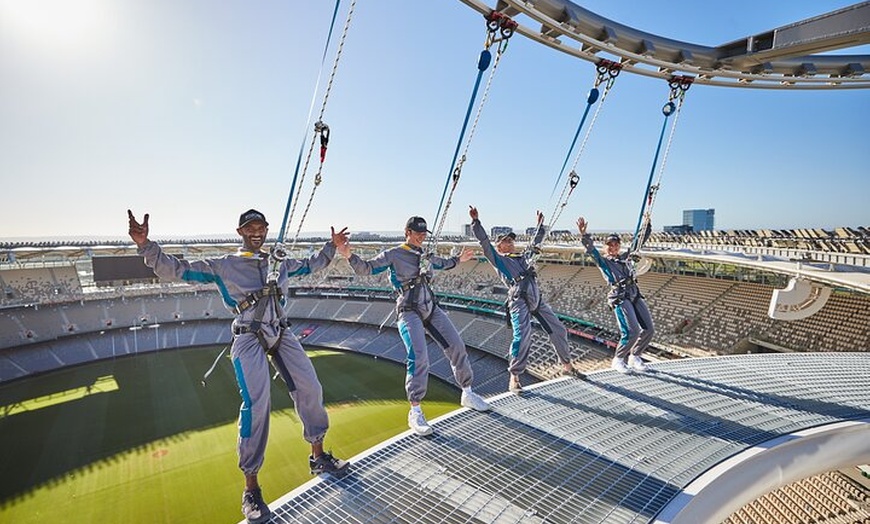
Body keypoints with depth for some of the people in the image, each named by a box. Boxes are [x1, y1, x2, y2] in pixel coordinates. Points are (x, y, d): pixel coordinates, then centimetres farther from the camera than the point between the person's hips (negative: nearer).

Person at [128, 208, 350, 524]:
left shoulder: (280, 263, 14)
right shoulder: (222, 266, 2)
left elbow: (311, 265, 29)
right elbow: (175, 270, -2)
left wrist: (332, 246, 26)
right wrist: (145, 245, -16)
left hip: (281, 335, 5)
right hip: (249, 340, -5)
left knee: (310, 388, 2)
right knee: (257, 403, -16)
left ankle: (318, 457, 22)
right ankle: (251, 487, 1)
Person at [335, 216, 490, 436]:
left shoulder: (425, 255, 13)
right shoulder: (393, 254, -4)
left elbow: (443, 264, 34)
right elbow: (366, 268, -10)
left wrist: (458, 259, 29)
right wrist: (349, 255, -24)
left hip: (431, 308, 7)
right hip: (409, 312, -7)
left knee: (457, 346, 7)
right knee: (419, 357, -21)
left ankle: (467, 394, 27)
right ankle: (415, 412, -6)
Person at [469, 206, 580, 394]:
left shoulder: (523, 256, 28)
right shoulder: (498, 258, 10)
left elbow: (536, 242, 41)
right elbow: (484, 241, 0)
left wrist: (540, 223, 47)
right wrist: (476, 221, -7)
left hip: (537, 298, 7)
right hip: (519, 299, -7)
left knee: (558, 329, 11)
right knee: (523, 335, -20)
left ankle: (567, 366, 30)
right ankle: (514, 378, -9)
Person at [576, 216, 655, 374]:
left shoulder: (625, 257, 20)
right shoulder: (603, 261, 5)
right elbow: (591, 250, -11)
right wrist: (584, 234, -25)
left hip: (635, 295, 6)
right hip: (620, 298, -6)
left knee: (649, 329, 1)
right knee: (632, 331, -17)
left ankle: (634, 357, 23)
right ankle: (618, 360, 6)